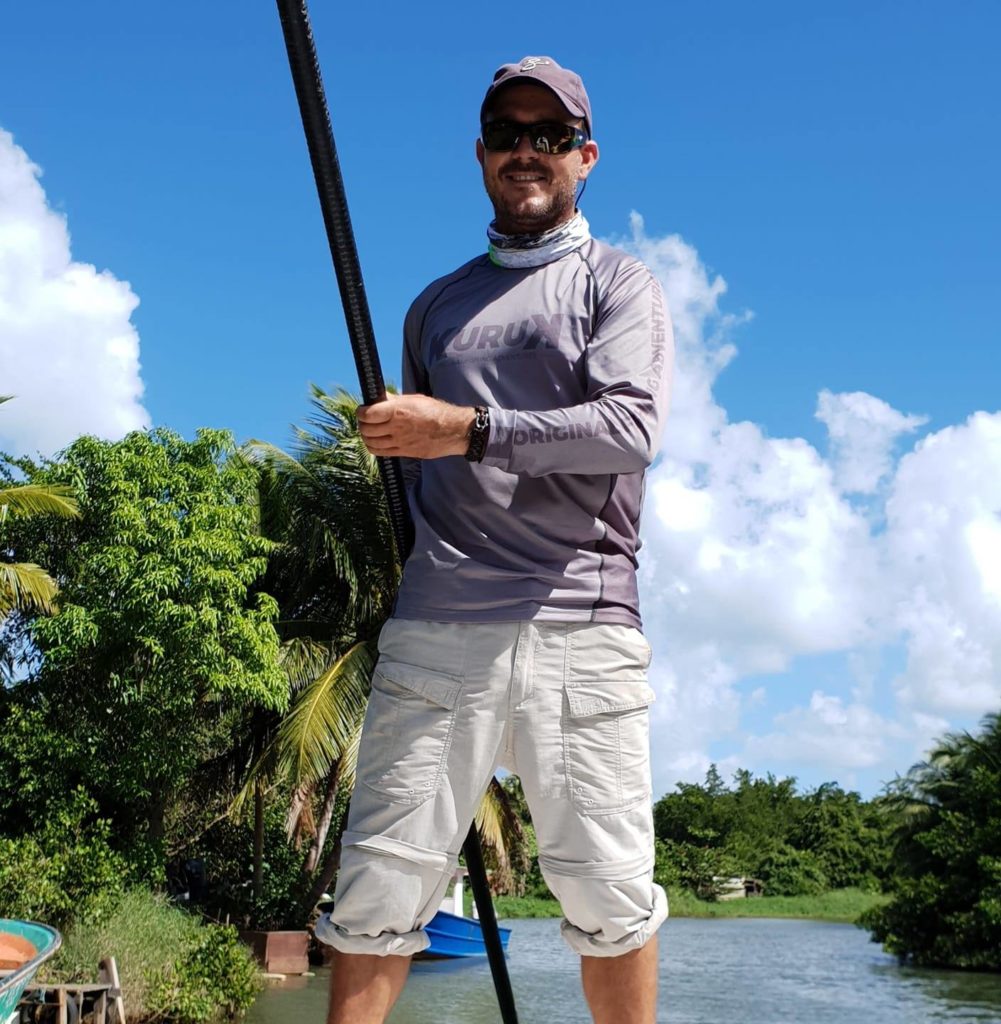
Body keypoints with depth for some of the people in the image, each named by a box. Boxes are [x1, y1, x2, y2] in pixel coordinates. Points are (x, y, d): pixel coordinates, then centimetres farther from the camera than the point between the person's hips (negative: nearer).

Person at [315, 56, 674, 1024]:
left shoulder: (619, 283, 12)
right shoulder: (436, 305, 24)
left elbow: (629, 426, -6)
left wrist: (472, 429, -13)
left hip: (580, 624, -2)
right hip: (435, 623, 3)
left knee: (609, 893, -1)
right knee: (380, 885, -1)